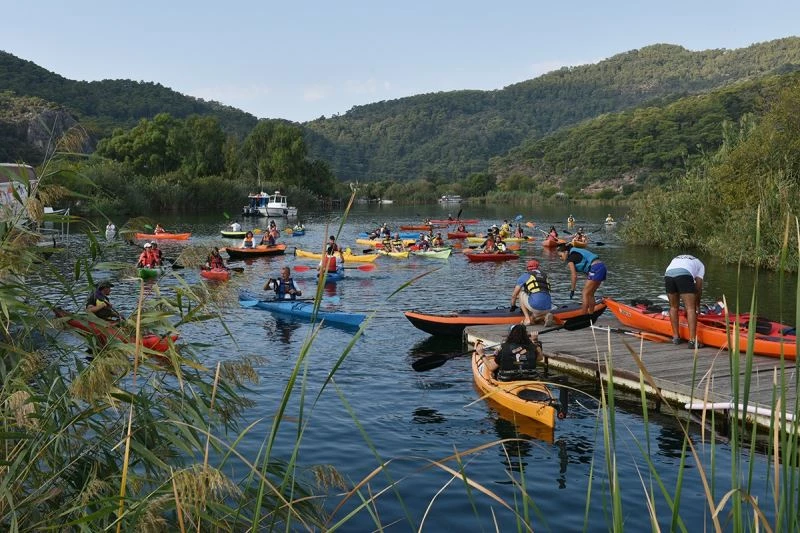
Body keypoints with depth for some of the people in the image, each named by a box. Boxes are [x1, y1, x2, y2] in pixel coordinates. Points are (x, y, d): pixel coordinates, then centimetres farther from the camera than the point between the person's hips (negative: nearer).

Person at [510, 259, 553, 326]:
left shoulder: (524, 276, 14)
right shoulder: (545, 276, 26)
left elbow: (514, 295, 21)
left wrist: (513, 306, 41)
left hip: (534, 306, -5)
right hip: (547, 309, 5)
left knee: (520, 292, 22)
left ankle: (527, 318, 12)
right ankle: (546, 315, 2)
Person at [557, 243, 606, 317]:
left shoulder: (570, 259, -4)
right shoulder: (575, 254, 21)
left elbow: (574, 276, -8)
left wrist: (572, 290, -1)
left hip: (595, 269, -9)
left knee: (585, 293, -3)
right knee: (590, 294, 16)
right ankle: (591, 314, 20)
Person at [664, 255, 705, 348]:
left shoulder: (676, 259, 43)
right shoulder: (700, 264, 33)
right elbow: (698, 287, 25)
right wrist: (697, 305, 37)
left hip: (668, 274, 4)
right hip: (684, 275, -4)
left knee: (673, 307, 19)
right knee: (691, 309, 0)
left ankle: (676, 337, 23)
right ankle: (692, 340, -7)